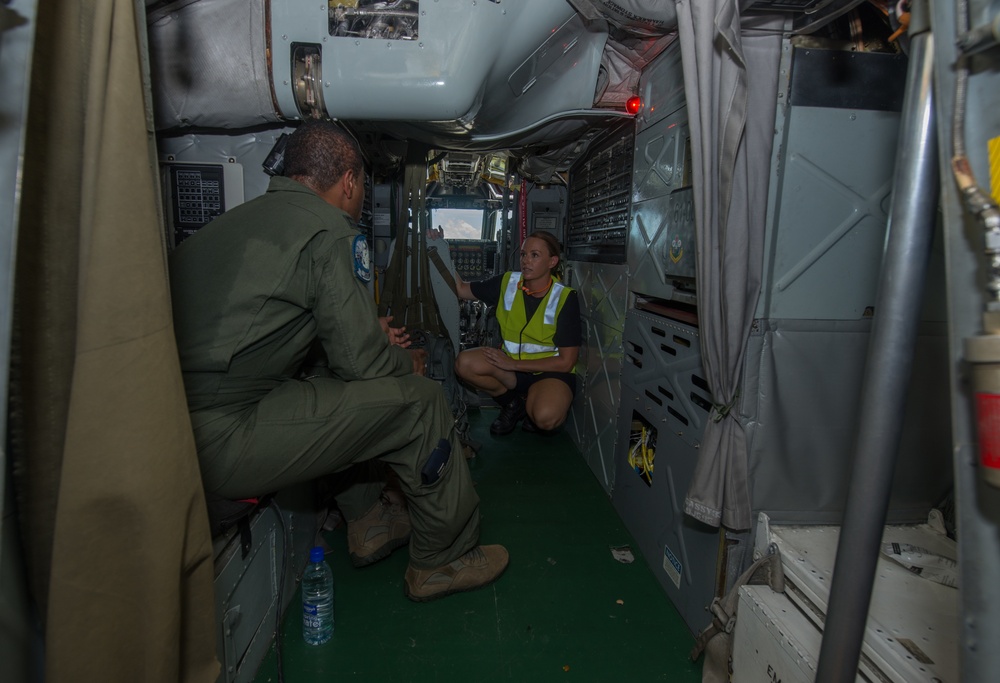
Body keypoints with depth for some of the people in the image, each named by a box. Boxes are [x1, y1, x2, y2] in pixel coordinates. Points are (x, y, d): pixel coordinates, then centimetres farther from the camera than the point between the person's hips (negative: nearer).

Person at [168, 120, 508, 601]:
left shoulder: (236, 219, 17)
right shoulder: (328, 229, -10)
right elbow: (362, 362, -12)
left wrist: (370, 334, 27)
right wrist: (408, 362, 11)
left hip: (170, 427, 10)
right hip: (223, 443, -9)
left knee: (346, 397, 26)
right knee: (420, 401, -3)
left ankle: (369, 523, 33)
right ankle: (442, 562, 15)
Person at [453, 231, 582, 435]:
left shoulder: (565, 299, -16)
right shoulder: (507, 283, -5)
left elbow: (566, 362, -16)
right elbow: (461, 289, 4)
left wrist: (513, 364, -21)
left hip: (551, 371, -4)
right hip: (511, 366, 5)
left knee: (545, 417, -36)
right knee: (465, 363, -23)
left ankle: (530, 404, 4)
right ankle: (512, 403, 3)